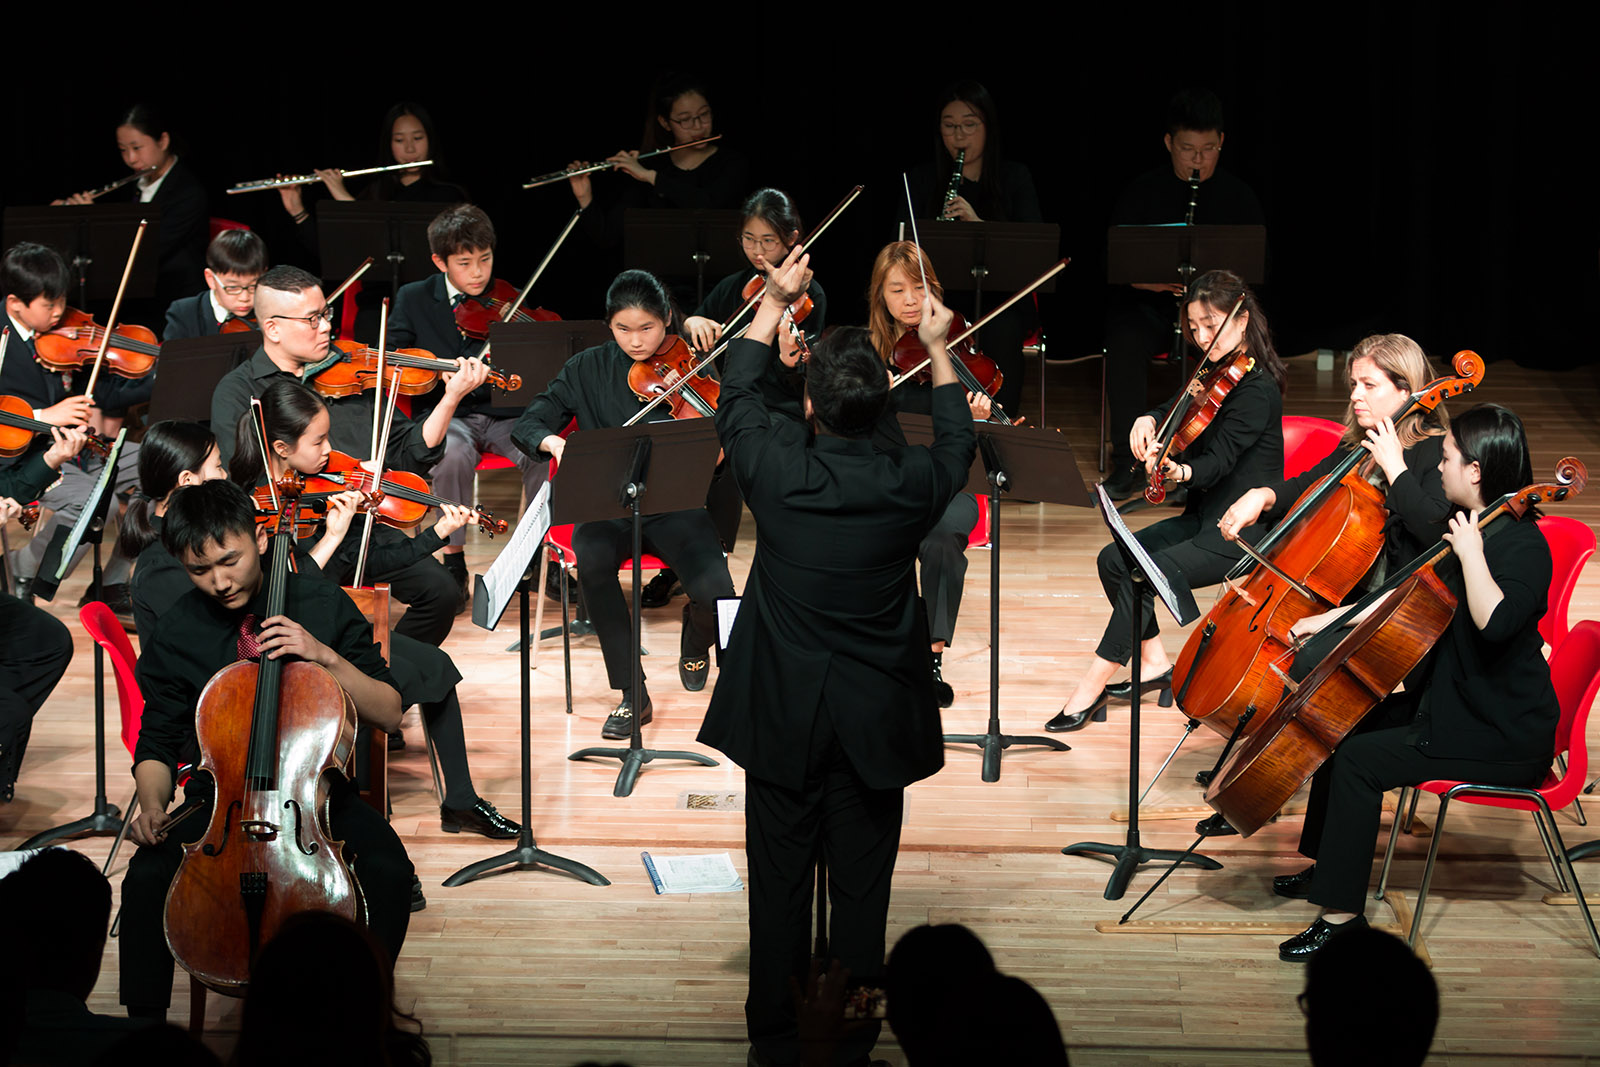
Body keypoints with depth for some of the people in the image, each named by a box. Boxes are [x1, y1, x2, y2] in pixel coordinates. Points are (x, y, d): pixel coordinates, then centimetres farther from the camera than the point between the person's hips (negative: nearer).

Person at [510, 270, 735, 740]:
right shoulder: (589, 370, 5)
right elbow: (527, 425, 3)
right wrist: (554, 442, -20)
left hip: (677, 507, -1)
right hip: (608, 507, 1)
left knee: (715, 594, -28)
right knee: (592, 560, -35)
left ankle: (696, 639, 15)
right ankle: (632, 695, -20)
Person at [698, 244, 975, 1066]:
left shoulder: (777, 473, -13)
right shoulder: (907, 488, -12)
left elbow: (736, 400, 9)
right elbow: (958, 444, 13)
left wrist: (774, 302, 18)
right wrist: (937, 349, 23)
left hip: (781, 715, 0)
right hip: (877, 718, 0)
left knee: (779, 876, 9)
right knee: (862, 882, 9)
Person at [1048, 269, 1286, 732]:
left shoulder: (1256, 390, -18)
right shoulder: (1212, 376, 9)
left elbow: (1217, 460, -26)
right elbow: (1171, 413, 19)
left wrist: (1181, 471, -47)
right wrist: (1148, 421, -5)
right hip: (1202, 516, 9)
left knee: (1141, 574, -23)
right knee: (1114, 558, -4)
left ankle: (1092, 688, -17)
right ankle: (1153, 660, 6)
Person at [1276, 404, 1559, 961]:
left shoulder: (1523, 547, -20)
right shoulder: (1474, 526, 9)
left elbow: (1495, 621, -40)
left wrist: (1471, 553, -31)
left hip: (1505, 737, -10)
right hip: (1450, 703, 10)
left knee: (1359, 759, -18)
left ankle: (1343, 912, -14)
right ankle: (1326, 866, 24)